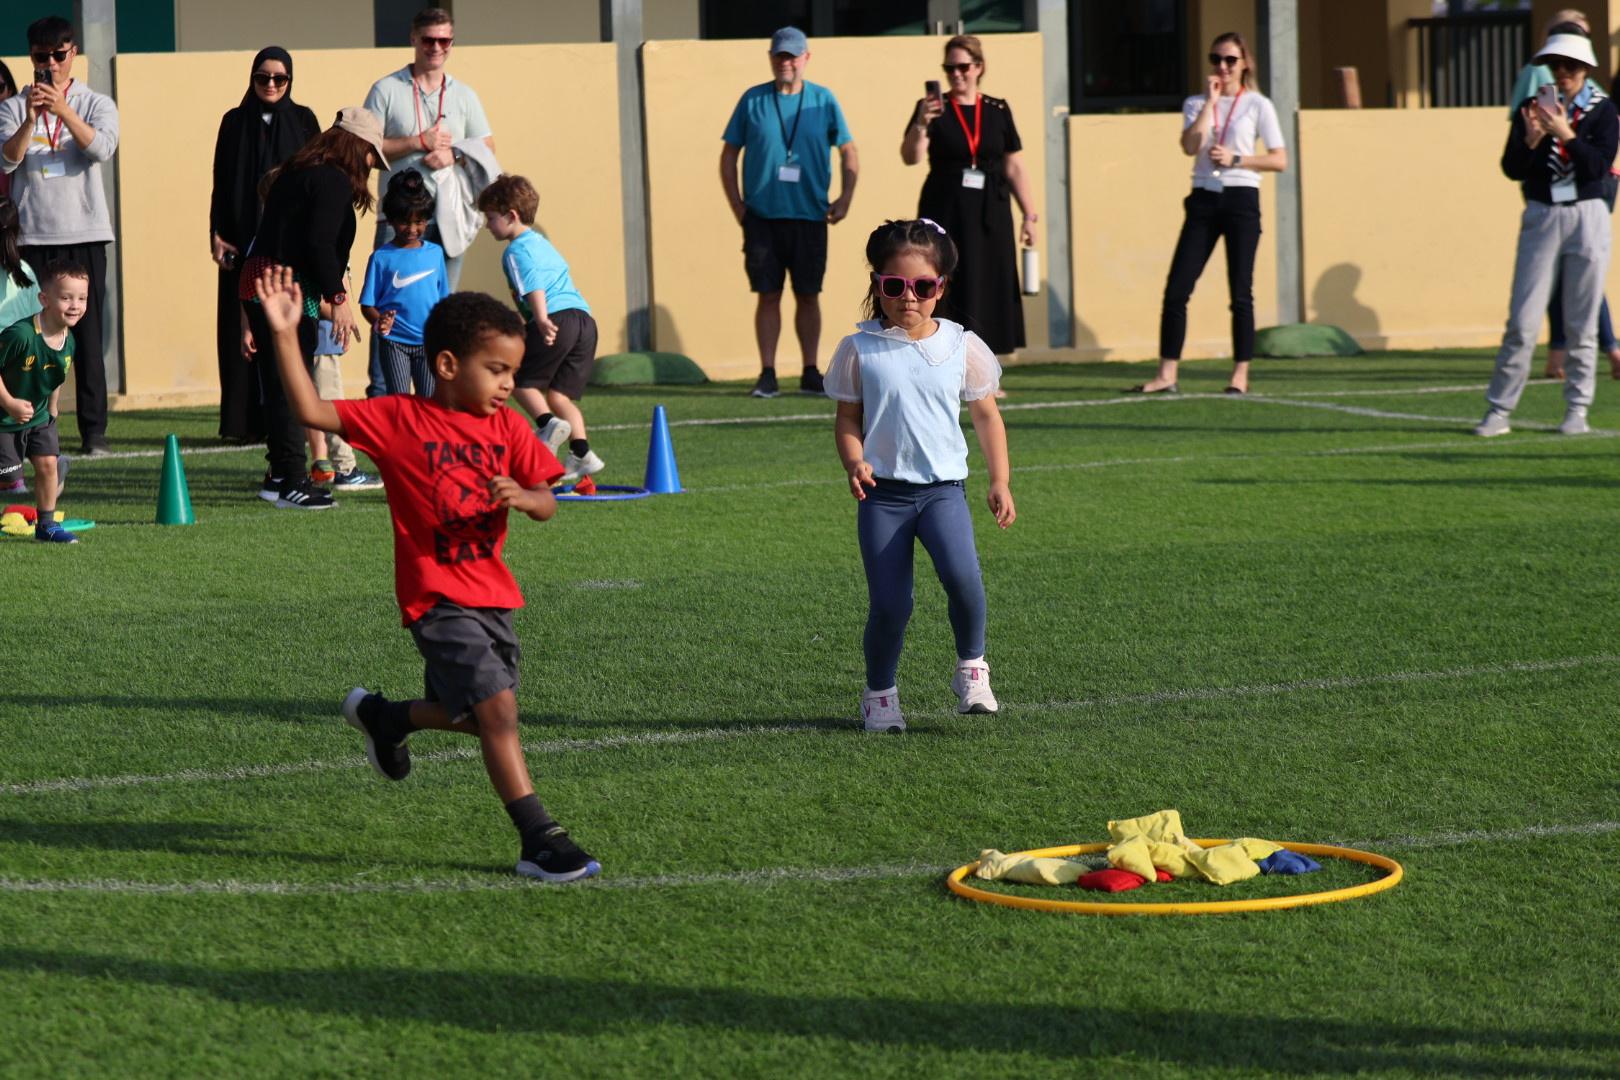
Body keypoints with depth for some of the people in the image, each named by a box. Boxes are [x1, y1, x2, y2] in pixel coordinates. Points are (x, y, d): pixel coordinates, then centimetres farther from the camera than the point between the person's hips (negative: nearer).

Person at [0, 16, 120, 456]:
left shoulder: (96, 104, 7)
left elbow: (101, 148, -12)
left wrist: (63, 110, -25)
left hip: (84, 236, 0)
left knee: (87, 335, -3)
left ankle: (94, 431, -2)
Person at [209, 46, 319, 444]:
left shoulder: (303, 120, 7)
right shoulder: (234, 123, 9)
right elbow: (221, 185, 8)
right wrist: (217, 236, -1)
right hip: (244, 242, 1)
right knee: (244, 330, -2)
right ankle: (245, 421, 1)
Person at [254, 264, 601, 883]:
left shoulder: (506, 428, 6)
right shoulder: (399, 420, -8)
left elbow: (546, 503, 4)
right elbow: (311, 411, -13)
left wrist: (522, 497, -20)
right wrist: (286, 336, -22)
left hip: (493, 594, 7)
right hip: (437, 597, -7)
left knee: (474, 715, 18)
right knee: (496, 706, -18)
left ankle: (386, 718, 46)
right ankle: (539, 841, -15)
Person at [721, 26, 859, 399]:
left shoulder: (823, 101, 4)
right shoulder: (753, 100, 3)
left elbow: (848, 151, 10)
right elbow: (729, 155, 7)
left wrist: (845, 199, -1)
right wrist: (737, 205, -1)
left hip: (809, 216, 1)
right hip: (762, 216, 0)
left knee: (808, 295, 5)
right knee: (768, 295, 0)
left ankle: (810, 374, 13)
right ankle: (767, 375, 4)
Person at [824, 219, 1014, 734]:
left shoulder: (961, 347, 3)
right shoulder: (860, 350, 0)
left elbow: (987, 416, 13)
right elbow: (848, 419, 5)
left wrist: (1000, 482, 7)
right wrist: (855, 463, -15)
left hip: (942, 488, 0)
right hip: (883, 493, 0)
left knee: (961, 574, -25)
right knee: (890, 603, -5)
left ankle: (972, 667, -3)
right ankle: (879, 693, 18)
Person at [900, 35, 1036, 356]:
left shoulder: (997, 111, 9)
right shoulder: (932, 109, 1)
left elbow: (1014, 167, 11)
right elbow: (910, 157, -12)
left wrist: (1029, 215, 7)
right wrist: (921, 124, -29)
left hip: (990, 216, 3)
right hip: (946, 215, -3)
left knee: (987, 294, 3)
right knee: (948, 298, -7)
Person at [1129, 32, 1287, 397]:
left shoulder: (1257, 105, 4)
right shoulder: (1196, 103, 12)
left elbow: (1280, 160, -1)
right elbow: (1190, 146, -7)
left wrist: (1236, 159, -11)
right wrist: (1210, 101, -6)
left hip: (1241, 200, -3)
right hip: (1204, 199, 3)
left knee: (1240, 292, -2)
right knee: (1176, 289, -5)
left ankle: (1241, 374, 4)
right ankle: (1166, 375, -3)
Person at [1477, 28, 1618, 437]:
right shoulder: (1532, 108, 5)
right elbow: (1512, 169, 0)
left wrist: (1565, 134, -21)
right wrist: (1532, 139, -17)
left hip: (1587, 218, -1)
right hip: (1541, 216, 1)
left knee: (1581, 323, 2)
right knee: (1522, 321, -4)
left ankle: (1577, 410, 11)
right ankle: (1498, 411, -1)